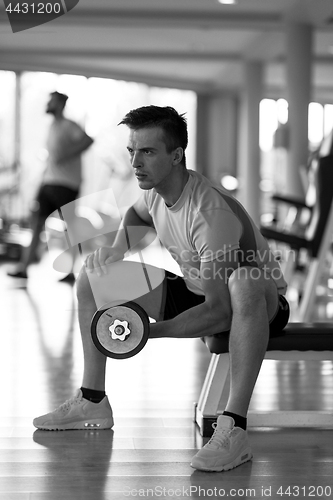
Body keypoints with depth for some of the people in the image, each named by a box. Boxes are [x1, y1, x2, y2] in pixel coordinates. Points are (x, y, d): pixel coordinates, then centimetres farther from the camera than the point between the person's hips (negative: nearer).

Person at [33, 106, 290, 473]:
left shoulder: (211, 213, -32)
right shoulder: (156, 191, -6)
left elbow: (220, 309, -34)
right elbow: (136, 213, 23)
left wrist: (151, 331, -46)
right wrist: (118, 247, 1)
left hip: (264, 304, -8)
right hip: (197, 295, 8)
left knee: (243, 282, -47)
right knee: (93, 276, 4)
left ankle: (233, 429, -45)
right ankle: (92, 402, 7)